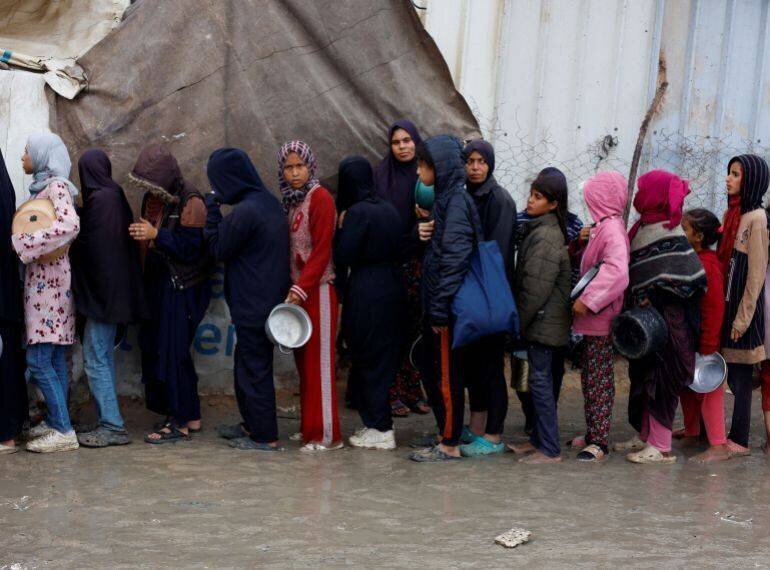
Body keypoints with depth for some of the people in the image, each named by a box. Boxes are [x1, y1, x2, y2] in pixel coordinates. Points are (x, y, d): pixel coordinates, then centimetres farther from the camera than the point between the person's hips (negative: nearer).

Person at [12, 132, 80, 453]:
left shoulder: (56, 186, -11)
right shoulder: (42, 187, 17)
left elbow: (69, 226, -27)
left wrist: (22, 244, -23)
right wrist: (19, 239, -1)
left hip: (48, 279, -9)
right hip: (43, 278, 9)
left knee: (38, 359, -10)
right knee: (54, 359, 11)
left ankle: (64, 432, -8)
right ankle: (55, 422, 17)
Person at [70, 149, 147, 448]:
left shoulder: (100, 199, -15)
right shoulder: (115, 196, 10)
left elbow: (89, 244, -16)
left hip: (100, 288, -9)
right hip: (113, 289, 9)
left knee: (95, 359, -5)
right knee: (104, 358, 14)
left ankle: (112, 426, -4)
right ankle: (109, 423, 19)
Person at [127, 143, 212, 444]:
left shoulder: (190, 202, -14)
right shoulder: (152, 197, 11)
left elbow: (192, 248, -19)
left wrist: (156, 235, -23)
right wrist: (141, 234, 3)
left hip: (182, 288, -8)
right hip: (157, 284, 9)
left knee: (172, 351, -7)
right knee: (152, 348, 9)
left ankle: (182, 421, 2)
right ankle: (187, 415, 18)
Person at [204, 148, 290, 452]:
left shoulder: (245, 211, -22)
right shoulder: (269, 202, 6)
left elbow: (219, 249, -10)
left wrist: (212, 208, -4)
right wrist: (215, 208, 10)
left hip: (252, 303, -9)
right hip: (267, 298, 9)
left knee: (254, 369, 1)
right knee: (246, 363, 21)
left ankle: (265, 437, 10)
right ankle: (252, 424, 33)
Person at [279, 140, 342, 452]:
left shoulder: (320, 197, -10)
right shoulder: (290, 200, 13)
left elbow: (321, 250, -15)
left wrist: (302, 289, -19)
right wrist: (292, 287, 7)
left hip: (317, 291, -7)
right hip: (297, 289, 7)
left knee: (319, 360, -5)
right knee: (304, 359, 10)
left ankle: (326, 434, -1)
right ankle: (310, 427, 17)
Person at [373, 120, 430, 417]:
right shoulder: (381, 175, 3)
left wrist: (428, 216, -19)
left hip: (418, 262, 1)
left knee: (415, 327, 4)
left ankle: (413, 391, 13)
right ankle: (394, 393, 5)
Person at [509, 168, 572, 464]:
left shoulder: (545, 237, -18)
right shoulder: (539, 229, 13)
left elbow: (535, 289, -20)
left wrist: (519, 323, -12)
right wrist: (522, 320, 15)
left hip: (543, 324, -10)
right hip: (551, 323, 10)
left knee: (541, 381, -6)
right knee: (545, 381, 15)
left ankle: (550, 449, -2)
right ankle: (539, 440, 24)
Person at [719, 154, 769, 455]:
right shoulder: (732, 213, 10)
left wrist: (742, 318, -14)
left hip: (744, 304, -7)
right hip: (727, 301, 7)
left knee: (740, 374, -1)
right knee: (733, 373, 11)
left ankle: (739, 440, 7)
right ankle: (735, 435, 19)